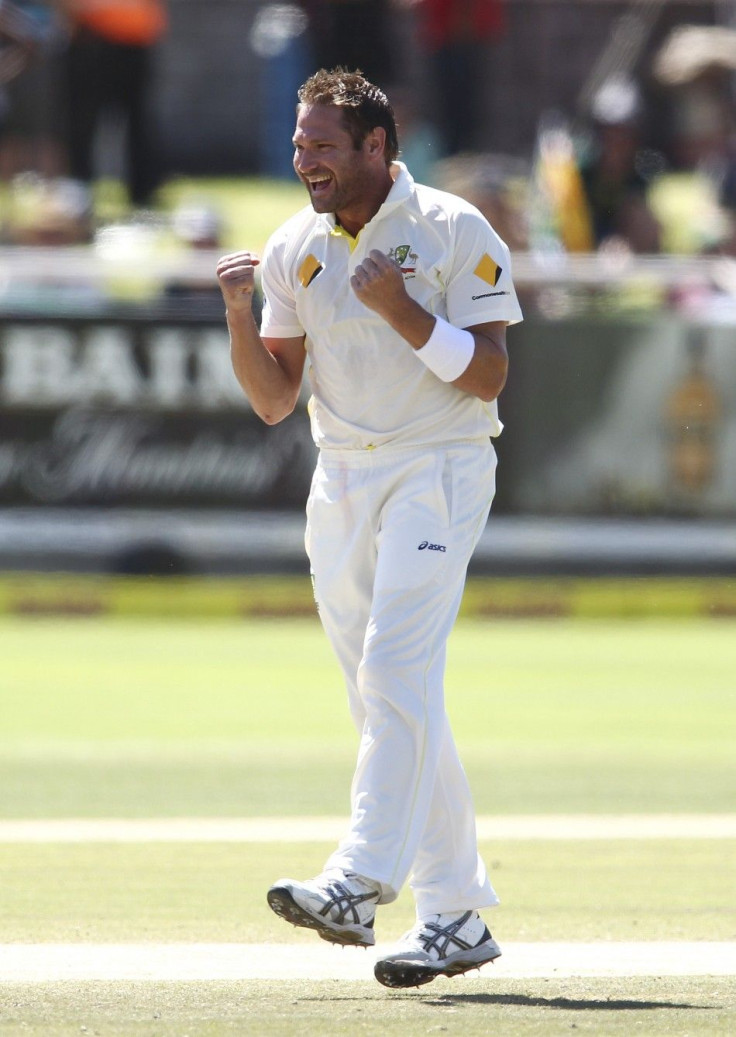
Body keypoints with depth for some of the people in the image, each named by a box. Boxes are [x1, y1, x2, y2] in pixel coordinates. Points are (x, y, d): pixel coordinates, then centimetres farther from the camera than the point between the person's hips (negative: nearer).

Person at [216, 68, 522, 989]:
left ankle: (358, 885, -30)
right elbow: (273, 402, 8)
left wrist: (403, 310, -22)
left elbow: (488, 377, -11)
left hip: (438, 471, -6)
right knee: (387, 703, 6)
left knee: (396, 672, -21)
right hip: (341, 480, 6)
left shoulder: (454, 233, -7)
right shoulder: (294, 249, 8)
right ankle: (457, 915, 12)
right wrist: (240, 314, -8)